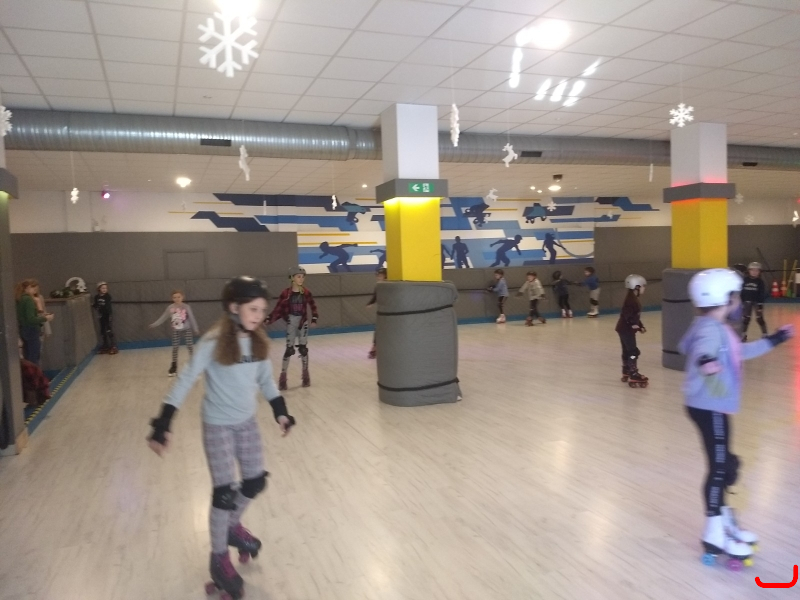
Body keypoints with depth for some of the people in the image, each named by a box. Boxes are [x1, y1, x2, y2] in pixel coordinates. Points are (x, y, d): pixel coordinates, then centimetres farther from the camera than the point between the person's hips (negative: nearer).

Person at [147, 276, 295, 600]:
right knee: (224, 492, 0)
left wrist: (280, 410, 8)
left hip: (248, 422, 6)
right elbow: (186, 381, -22)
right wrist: (163, 424, -26)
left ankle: (233, 527, 45)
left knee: (255, 482, 15)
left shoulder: (257, 341, -5)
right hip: (218, 426, -6)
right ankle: (219, 559, 22)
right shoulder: (214, 342, -22)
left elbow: (266, 379, 7)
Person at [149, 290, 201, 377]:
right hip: (175, 330, 2)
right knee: (175, 347, 6)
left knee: (190, 346, -3)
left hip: (187, 329, -2)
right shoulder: (170, 308, -8)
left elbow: (192, 318, -7)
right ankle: (174, 365, 17)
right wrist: (154, 325, 1)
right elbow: (163, 317, 1)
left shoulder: (186, 307, -13)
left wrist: (196, 329, -5)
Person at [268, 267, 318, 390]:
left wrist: (314, 319, -10)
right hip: (291, 323, -2)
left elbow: (313, 307, 2)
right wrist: (269, 319, -18)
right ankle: (283, 376, 6)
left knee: (303, 348, 7)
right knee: (289, 349, -2)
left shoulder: (306, 292, -4)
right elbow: (278, 309, -9)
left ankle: (305, 375, 20)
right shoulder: (286, 293, -11)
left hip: (303, 322, 2)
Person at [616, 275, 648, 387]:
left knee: (627, 351, 18)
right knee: (633, 351, -10)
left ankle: (626, 372, 29)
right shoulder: (631, 299, -19)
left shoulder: (633, 299, 15)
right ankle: (633, 375, -9)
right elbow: (627, 314, -28)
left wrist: (640, 326, 24)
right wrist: (633, 324, -36)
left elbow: (635, 315, 22)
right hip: (626, 329, -11)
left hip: (626, 329, 11)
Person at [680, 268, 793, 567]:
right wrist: (705, 362, -61)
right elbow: (703, 350, -39)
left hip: (714, 406, 10)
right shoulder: (710, 328, -18)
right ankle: (715, 534, 7)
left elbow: (740, 352, 28)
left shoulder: (719, 328, 14)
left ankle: (724, 520, 33)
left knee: (725, 464, 18)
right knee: (719, 467, -4)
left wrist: (774, 339, 36)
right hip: (708, 407, -10)